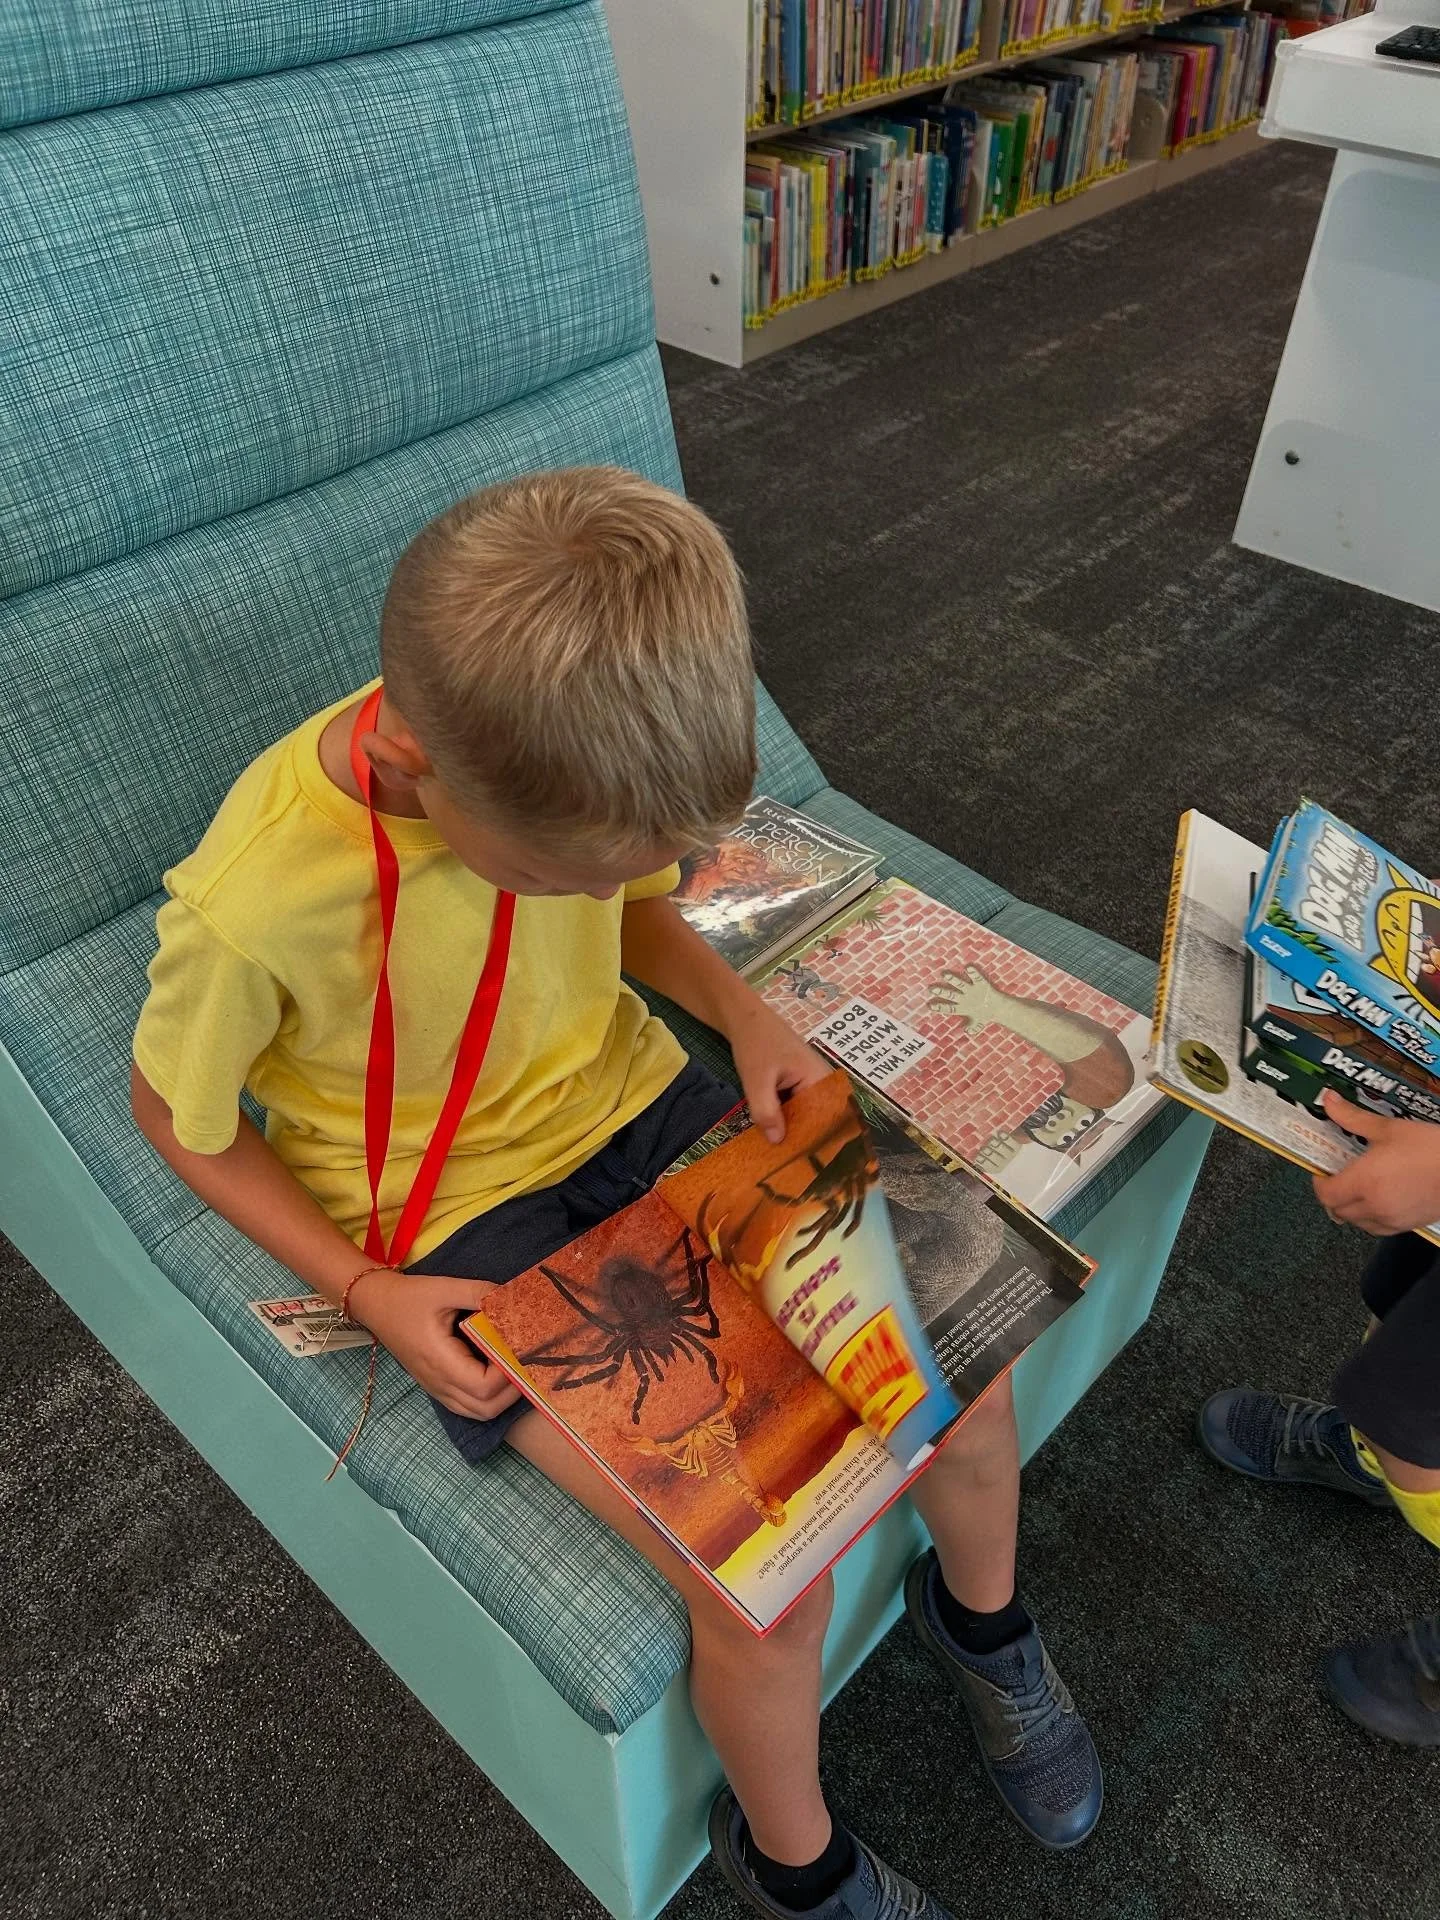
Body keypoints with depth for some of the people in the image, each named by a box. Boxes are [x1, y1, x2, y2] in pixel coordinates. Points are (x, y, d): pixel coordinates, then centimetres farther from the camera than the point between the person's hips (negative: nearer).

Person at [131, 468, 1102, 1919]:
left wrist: (743, 1014, -11)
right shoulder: (252, 903, -29)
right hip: (453, 1225, -4)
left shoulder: (563, 764, -15)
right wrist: (367, 1292, -16)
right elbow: (176, 1117, -9)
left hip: (625, 1099, 5)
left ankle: (982, 1618, 30)